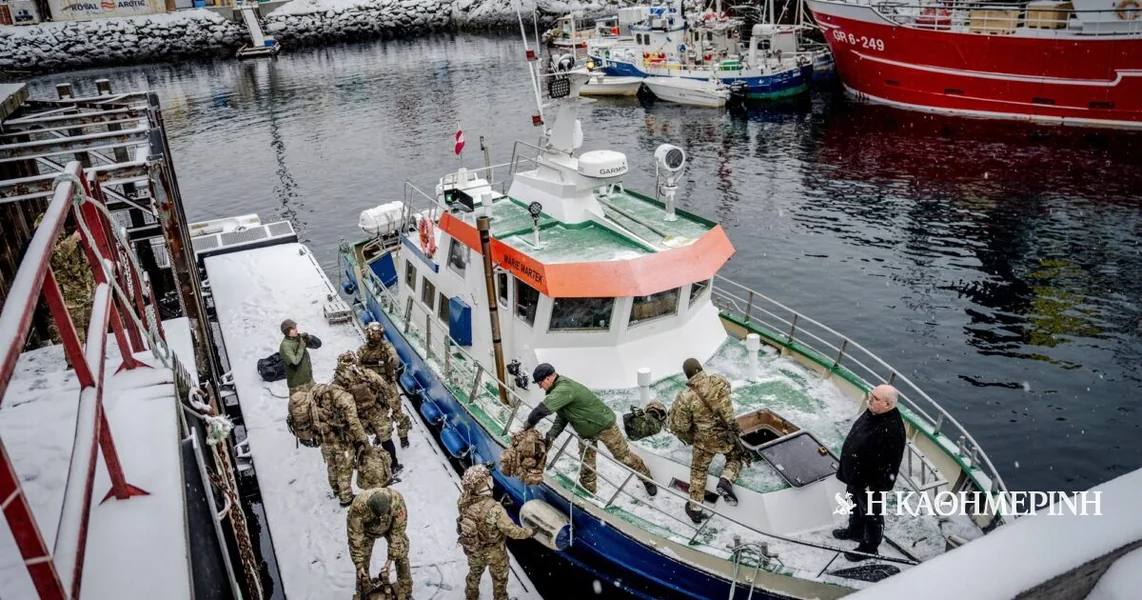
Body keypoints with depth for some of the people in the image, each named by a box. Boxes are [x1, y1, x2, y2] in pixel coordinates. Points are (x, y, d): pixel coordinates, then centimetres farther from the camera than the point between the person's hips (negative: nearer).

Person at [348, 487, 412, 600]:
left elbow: (397, 532, -27)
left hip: (391, 526, 1)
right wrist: (359, 564, -24)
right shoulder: (358, 507, -42)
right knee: (363, 560, -4)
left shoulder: (397, 502, -40)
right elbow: (355, 536, -29)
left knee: (401, 556, -2)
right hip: (366, 529, 0)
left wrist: (391, 558, -22)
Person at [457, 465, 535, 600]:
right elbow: (512, 531, -28)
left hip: (472, 549, 5)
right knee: (499, 579, 26)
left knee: (474, 573, 35)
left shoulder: (463, 500, -26)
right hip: (494, 553, -5)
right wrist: (530, 531, -11)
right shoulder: (494, 509, -41)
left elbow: (466, 489, 1)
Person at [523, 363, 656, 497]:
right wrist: (552, 434, -12)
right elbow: (561, 417, 1)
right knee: (586, 465, 11)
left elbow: (544, 408, -44)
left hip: (604, 426, -9)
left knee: (624, 456, 7)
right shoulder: (559, 389, -2)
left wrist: (530, 422, -27)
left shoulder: (564, 389, -35)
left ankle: (646, 478, 28)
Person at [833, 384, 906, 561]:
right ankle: (855, 530, 54)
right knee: (855, 505, 30)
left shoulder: (892, 429, -35)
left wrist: (873, 485, -20)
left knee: (871, 514, 15)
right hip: (855, 474, 9)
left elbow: (887, 462, -28)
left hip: (870, 481, -9)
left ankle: (869, 546, 35)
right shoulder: (872, 412, -6)